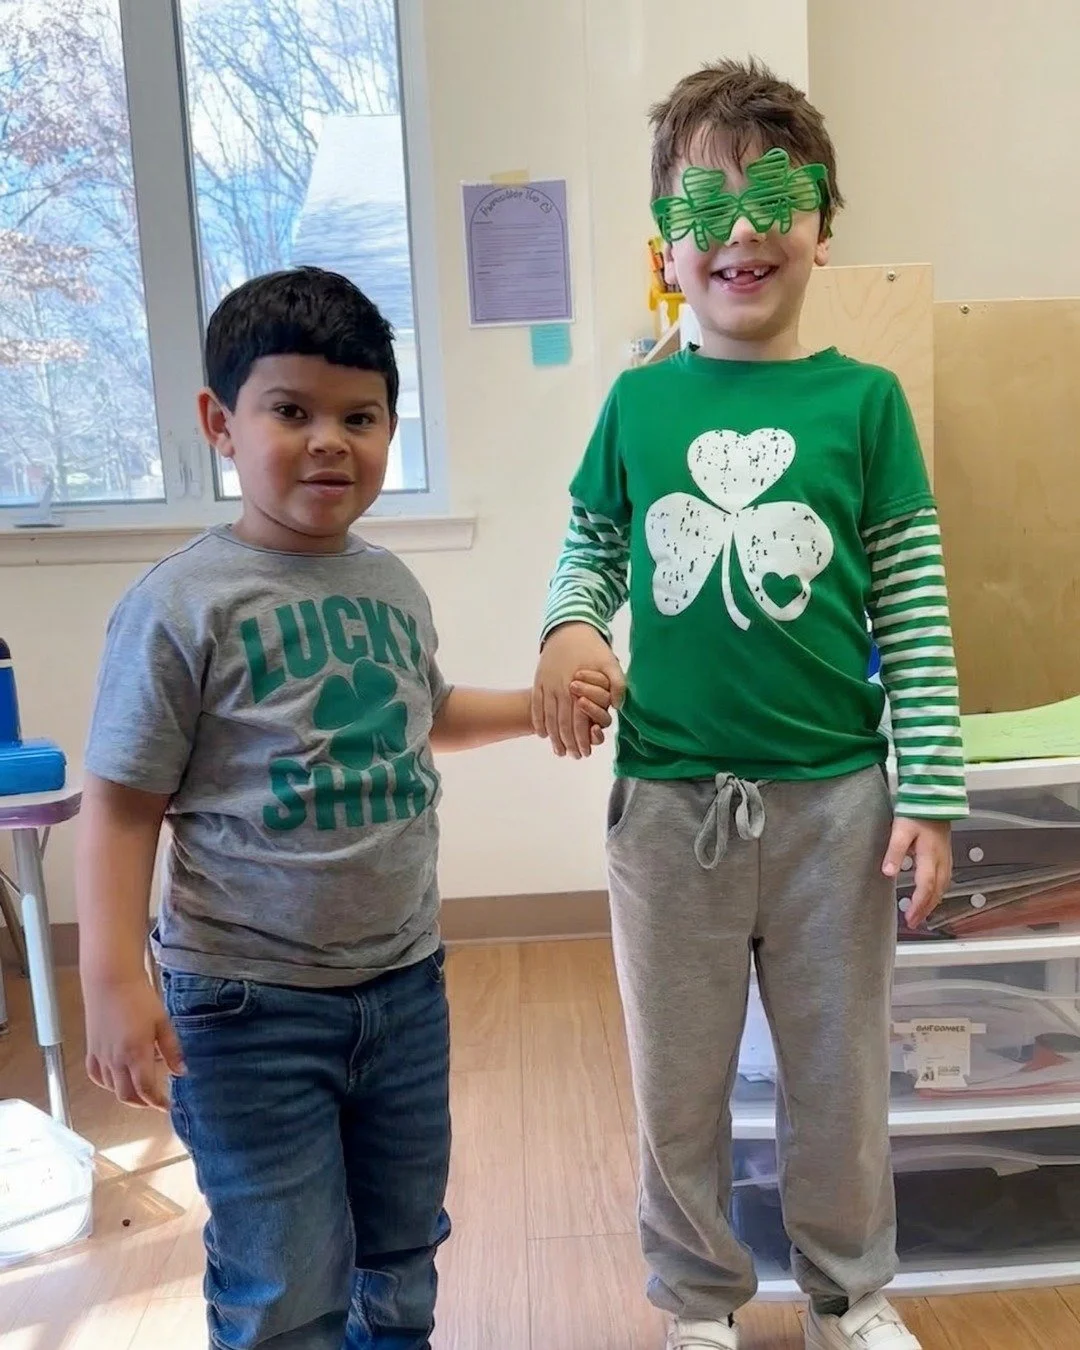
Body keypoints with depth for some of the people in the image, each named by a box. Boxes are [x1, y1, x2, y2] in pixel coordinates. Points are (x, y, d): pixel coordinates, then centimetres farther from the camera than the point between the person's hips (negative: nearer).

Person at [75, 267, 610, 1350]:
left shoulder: (394, 586, 4)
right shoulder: (182, 605, -16)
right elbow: (122, 804, -14)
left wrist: (538, 706, 15)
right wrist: (112, 979, -20)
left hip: (407, 980, 6)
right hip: (252, 1005, -6)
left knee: (402, 1252, 23)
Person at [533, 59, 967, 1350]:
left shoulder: (863, 399, -2)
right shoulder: (639, 400, 1)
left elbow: (914, 607, -2)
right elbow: (589, 546, 12)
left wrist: (928, 791, -5)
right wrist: (569, 627, -10)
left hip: (834, 798, 0)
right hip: (667, 800, 1)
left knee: (837, 1072, 17)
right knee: (679, 1082, 16)